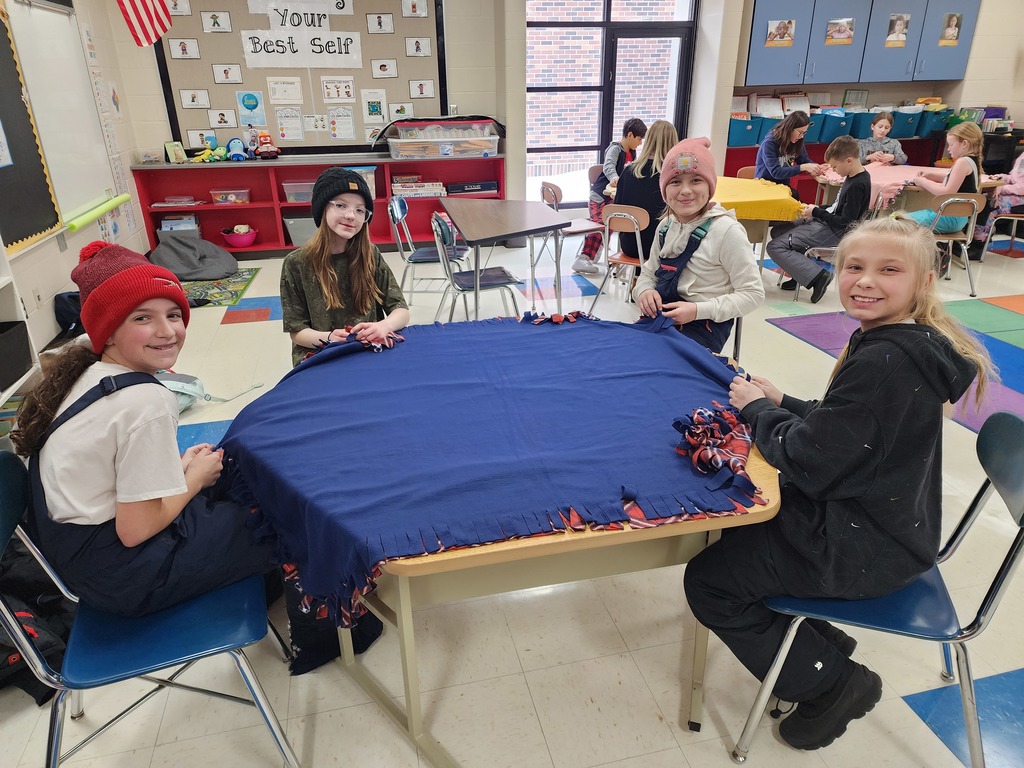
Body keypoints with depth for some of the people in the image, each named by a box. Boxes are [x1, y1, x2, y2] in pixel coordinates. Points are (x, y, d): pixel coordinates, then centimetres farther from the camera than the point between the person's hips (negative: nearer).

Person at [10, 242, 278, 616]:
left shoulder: (86, 373, 0)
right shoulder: (146, 402, -28)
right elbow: (135, 530, -24)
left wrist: (178, 466, 3)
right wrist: (197, 476, -10)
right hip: (120, 575, -9)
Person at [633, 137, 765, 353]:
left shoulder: (726, 230, -15)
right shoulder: (666, 226, 5)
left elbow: (753, 294, -13)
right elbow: (648, 273, 15)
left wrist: (698, 310, -23)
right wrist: (645, 291, -9)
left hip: (703, 328, -6)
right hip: (662, 317, 6)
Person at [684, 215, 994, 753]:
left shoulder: (883, 363, -29)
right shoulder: (910, 344, 3)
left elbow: (809, 464, -26)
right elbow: (841, 427, 11)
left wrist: (757, 408, -10)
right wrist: (780, 403, -1)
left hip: (864, 547, -10)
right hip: (890, 521, 10)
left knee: (707, 582, -4)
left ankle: (832, 682, 11)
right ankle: (819, 639, 26)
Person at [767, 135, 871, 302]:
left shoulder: (858, 185, -22)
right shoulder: (853, 177, 8)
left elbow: (845, 222, -22)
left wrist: (816, 212, -12)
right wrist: (817, 209, 5)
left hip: (833, 232, -11)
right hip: (824, 221, 11)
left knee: (775, 247, -18)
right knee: (777, 231, 14)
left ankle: (817, 276, -20)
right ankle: (799, 272, 6)